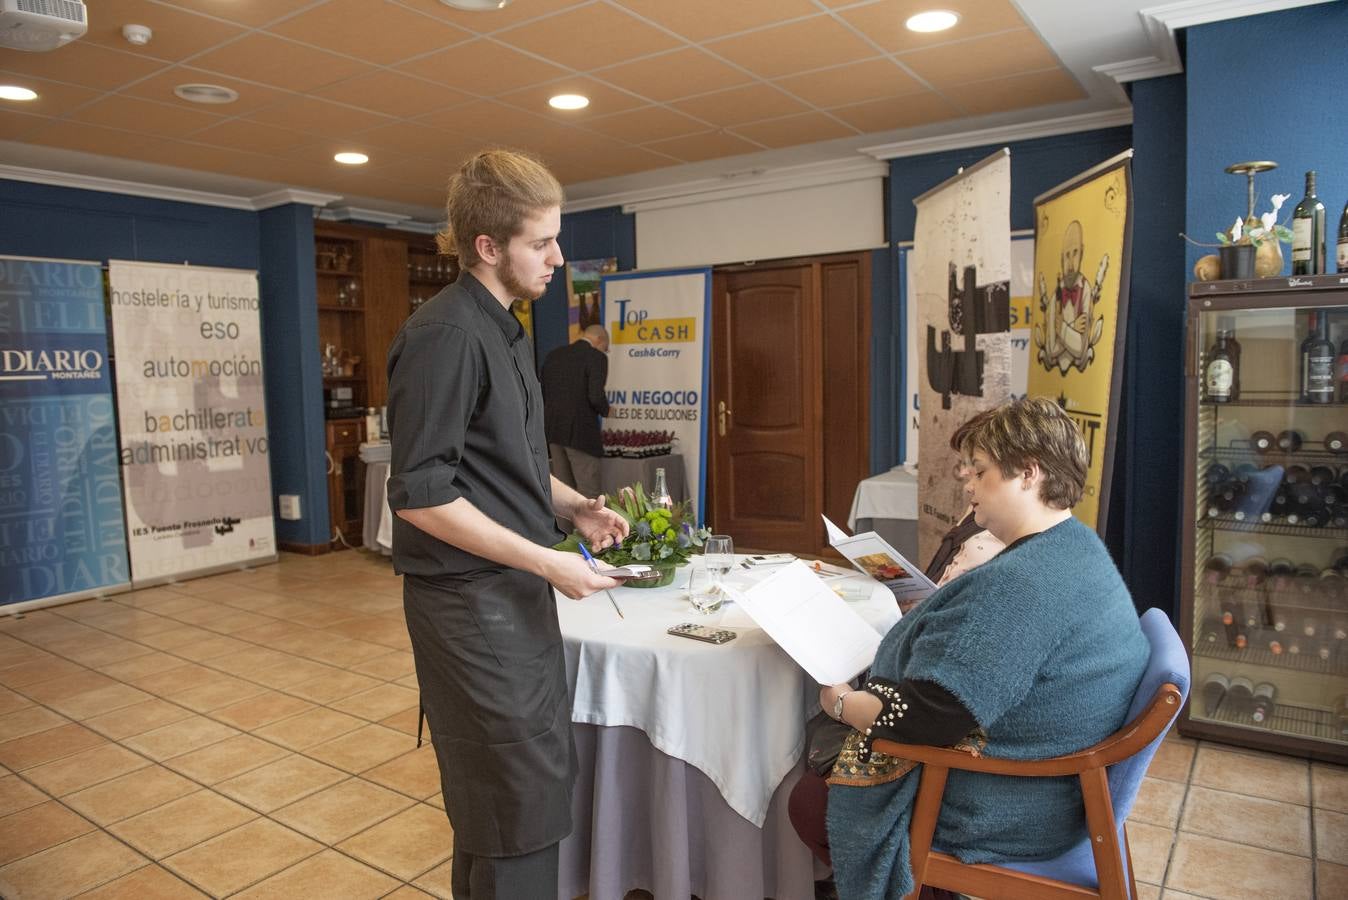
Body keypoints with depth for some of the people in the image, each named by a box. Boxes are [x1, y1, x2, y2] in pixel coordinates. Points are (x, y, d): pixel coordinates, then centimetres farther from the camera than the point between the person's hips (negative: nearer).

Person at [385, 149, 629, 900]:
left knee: (544, 774, 21)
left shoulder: (504, 330, 11)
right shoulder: (446, 335, -18)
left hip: (516, 589, 9)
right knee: (521, 798, 3)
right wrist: (547, 562, -20)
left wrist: (573, 504, 5)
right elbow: (420, 496, -22)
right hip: (473, 600, -9)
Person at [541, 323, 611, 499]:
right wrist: (605, 410, 1)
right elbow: (596, 397, -19)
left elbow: (541, 394, 10)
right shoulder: (596, 357, -8)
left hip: (553, 431, 7)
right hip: (581, 431, -7)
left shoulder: (553, 355, 12)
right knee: (587, 493, -1)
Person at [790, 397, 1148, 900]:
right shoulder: (1079, 547, 2)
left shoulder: (1017, 583, -32)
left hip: (1007, 815, -10)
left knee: (808, 803, 4)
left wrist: (841, 703, -15)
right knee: (827, 764, 17)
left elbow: (925, 718, -31)